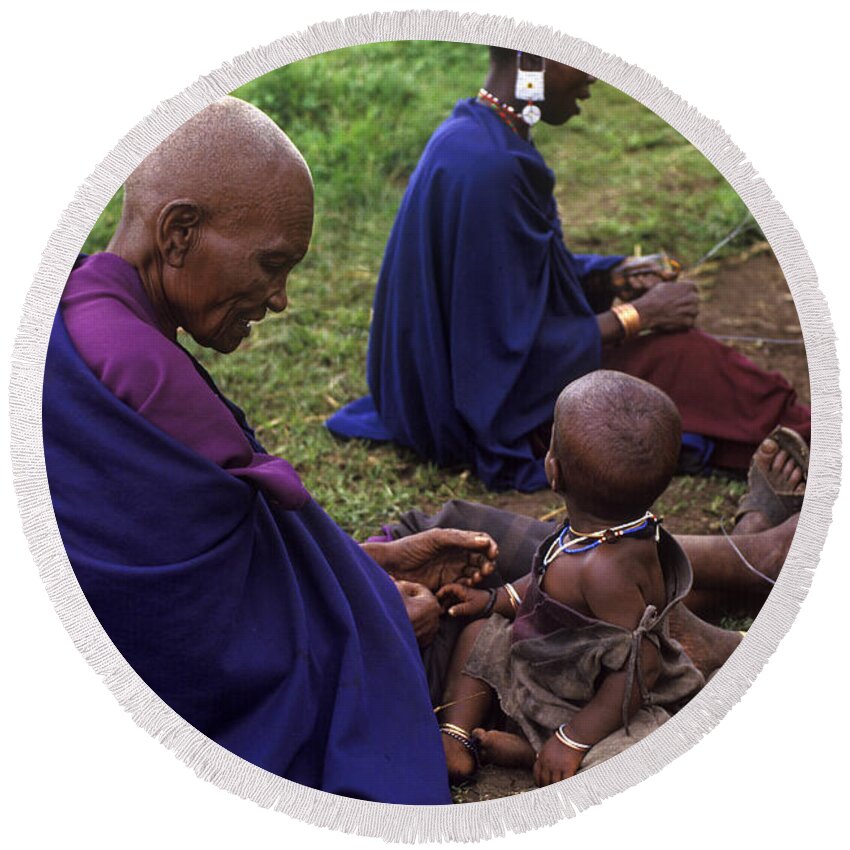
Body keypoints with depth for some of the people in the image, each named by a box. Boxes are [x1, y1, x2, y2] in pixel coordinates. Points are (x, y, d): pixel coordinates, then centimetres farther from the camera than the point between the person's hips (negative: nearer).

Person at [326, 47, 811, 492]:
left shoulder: (476, 138, 2)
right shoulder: (490, 167, -29)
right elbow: (517, 349, -26)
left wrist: (614, 275, 3)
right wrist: (639, 315, -15)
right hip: (501, 415, -10)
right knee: (687, 356, -8)